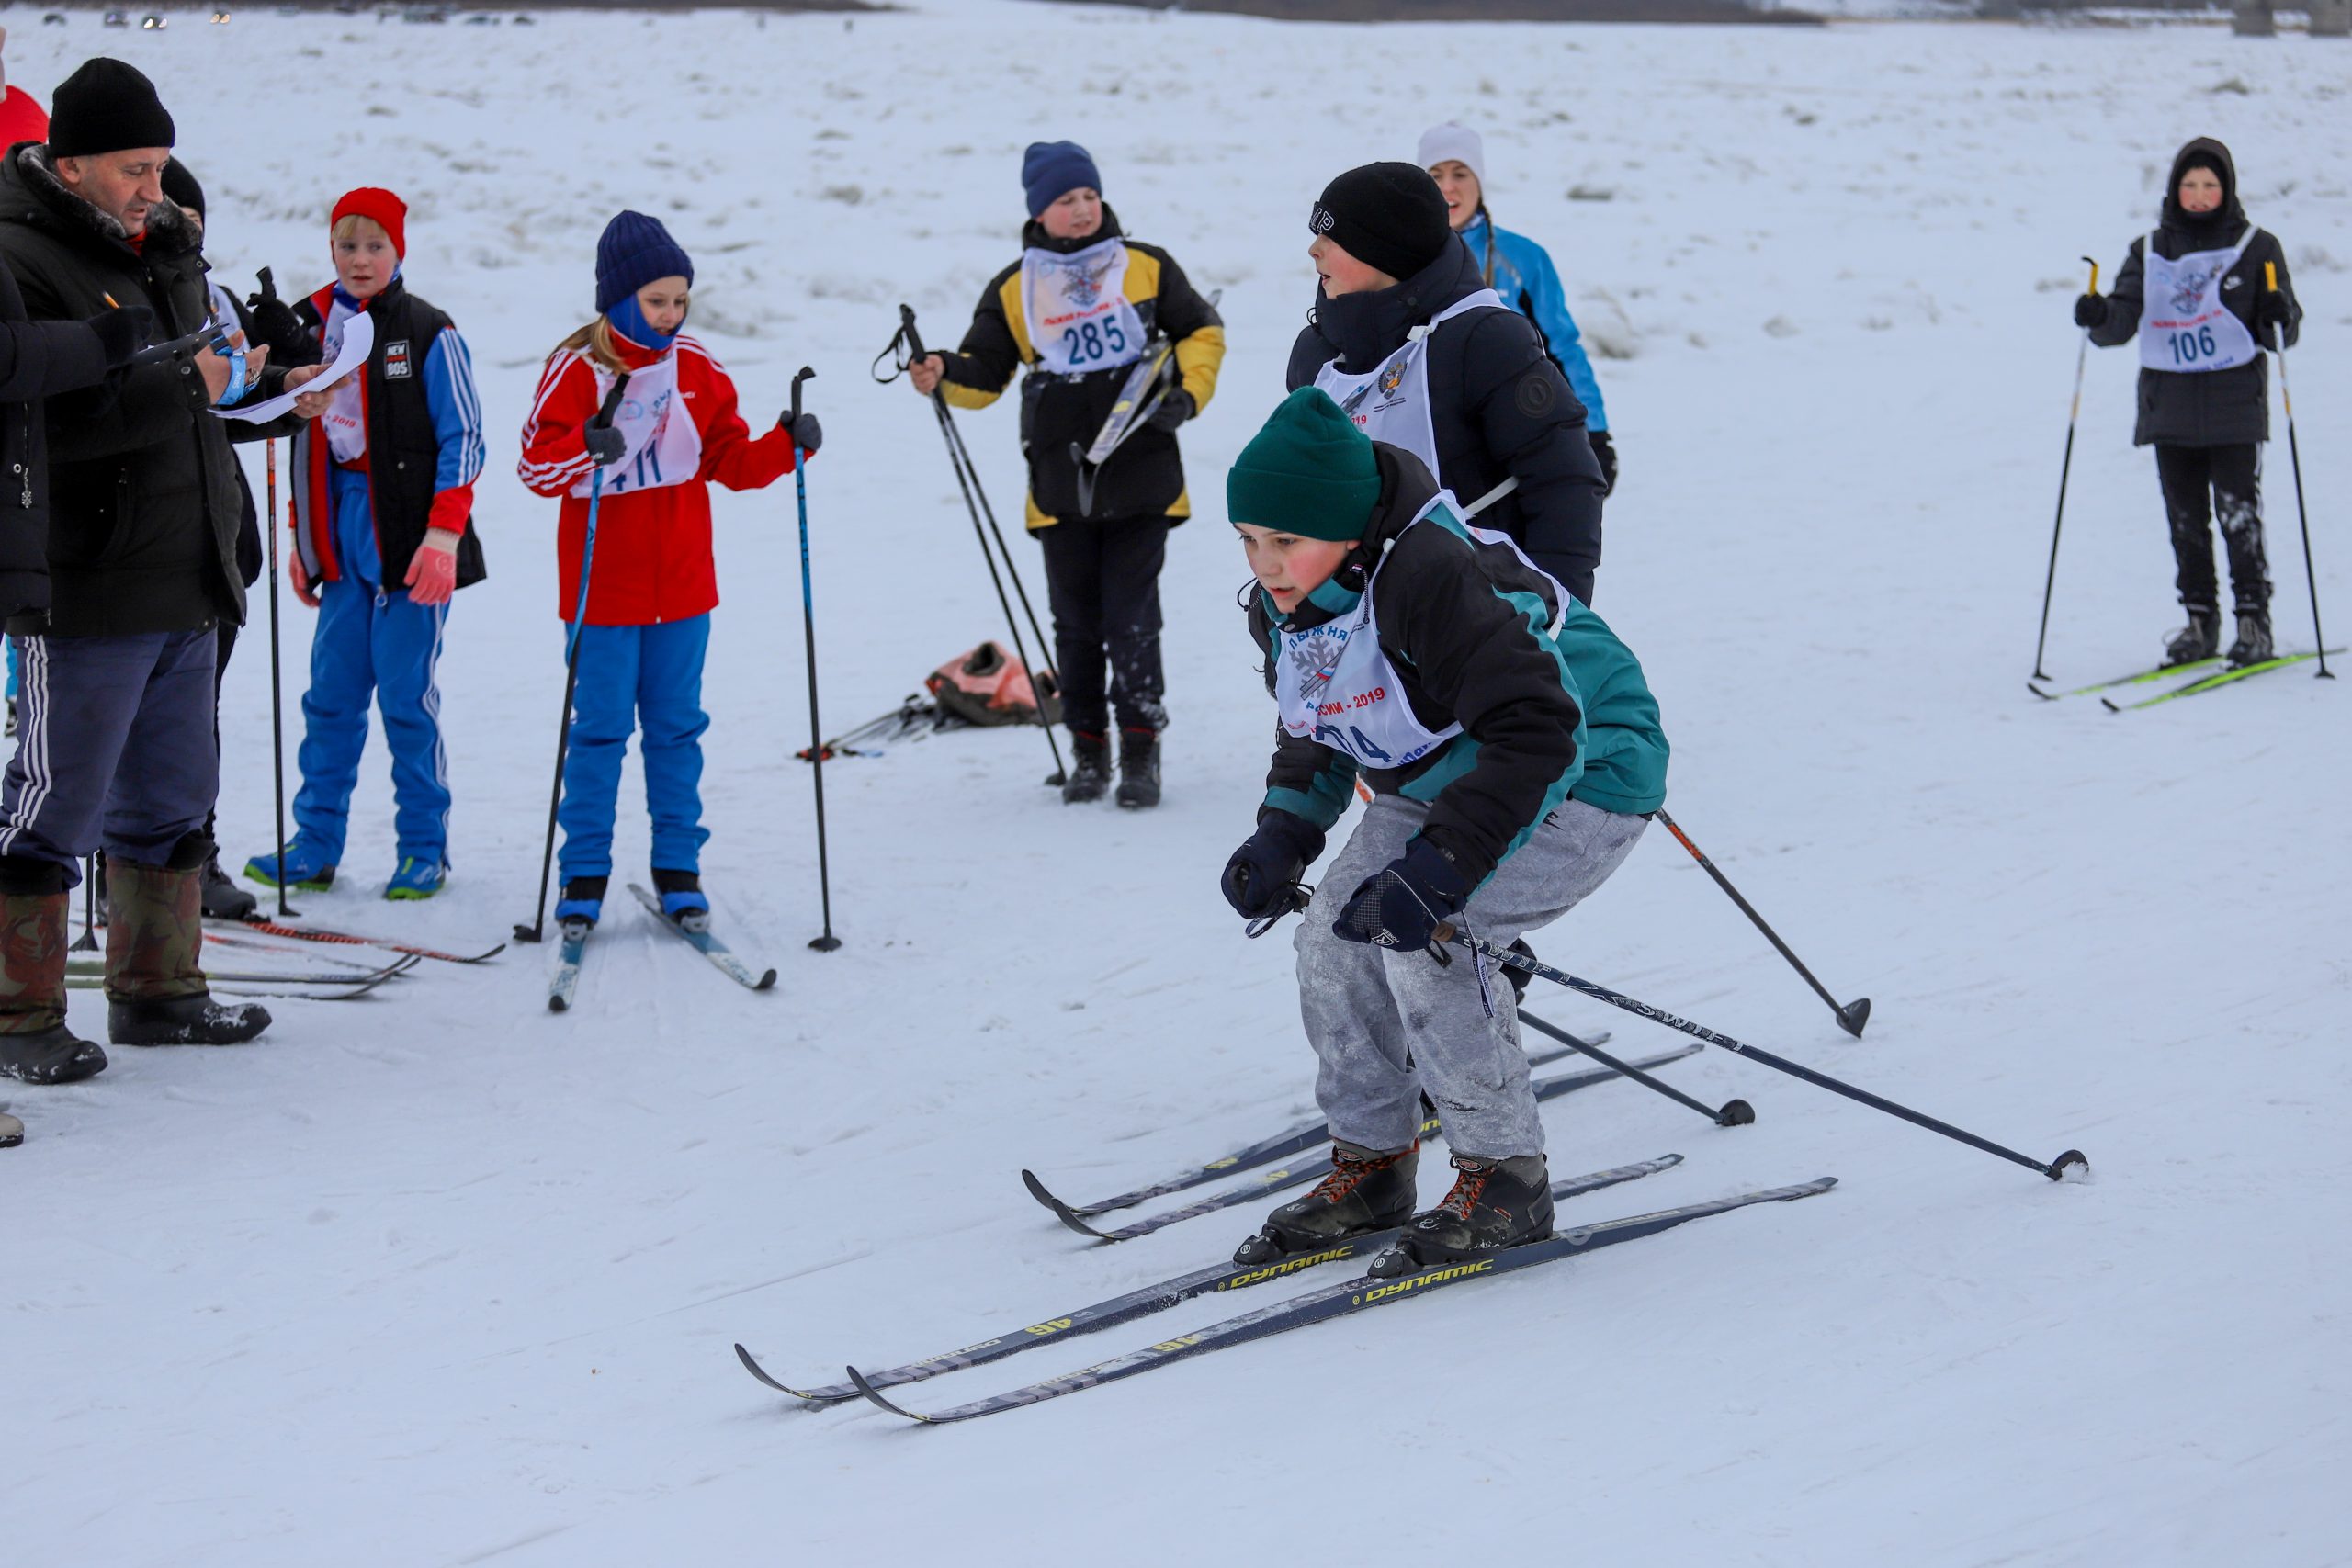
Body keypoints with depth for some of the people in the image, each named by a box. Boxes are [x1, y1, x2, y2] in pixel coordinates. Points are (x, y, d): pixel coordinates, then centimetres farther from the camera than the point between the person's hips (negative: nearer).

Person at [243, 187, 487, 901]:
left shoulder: (428, 333, -5)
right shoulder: (310, 324, 10)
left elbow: (462, 439, -6)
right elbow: (303, 438, 17)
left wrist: (443, 532, -13)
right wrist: (303, 534, 15)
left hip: (410, 538, -5)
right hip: (341, 539, 5)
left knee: (407, 697, -2)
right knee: (331, 694, 6)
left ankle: (424, 848, 8)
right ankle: (316, 843, 13)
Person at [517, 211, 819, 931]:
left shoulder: (695, 366, 4)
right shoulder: (576, 369, -9)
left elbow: (731, 459, 10)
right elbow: (537, 465, -13)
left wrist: (784, 445, -7)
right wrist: (584, 449, -33)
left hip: (683, 587, 4)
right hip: (602, 590, -3)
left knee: (677, 727, 9)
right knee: (599, 729, 2)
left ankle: (678, 866, 18)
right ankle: (585, 870, 13)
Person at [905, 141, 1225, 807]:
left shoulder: (1147, 268, 5)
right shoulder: (1014, 290, 7)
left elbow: (1201, 332, 12)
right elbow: (985, 371, 8)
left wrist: (1188, 393, -4)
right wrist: (943, 374, -12)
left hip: (1140, 475, -2)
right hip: (1060, 483, 2)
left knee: (1132, 616, -6)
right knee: (1076, 621, 7)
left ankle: (1141, 750, 3)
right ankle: (1087, 749, 17)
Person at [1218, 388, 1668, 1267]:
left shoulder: (1432, 579, -34)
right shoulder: (1283, 607, -6)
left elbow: (1537, 733, -36)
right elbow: (1313, 733, 13)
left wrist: (1439, 866, -39)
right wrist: (1285, 833, -5)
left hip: (1579, 775, -9)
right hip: (1439, 784, 9)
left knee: (1420, 937, -25)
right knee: (1333, 935, -4)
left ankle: (1507, 1177, -10)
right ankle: (1371, 1165, 14)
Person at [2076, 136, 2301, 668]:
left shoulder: (2256, 247, 3)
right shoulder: (2150, 252, 10)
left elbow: (2282, 333, 3)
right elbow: (2123, 322, 2)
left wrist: (2278, 321, -20)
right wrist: (2099, 317, -18)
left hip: (2234, 402, -3)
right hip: (2169, 404, 3)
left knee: (2238, 515, -7)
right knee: (2185, 519, 6)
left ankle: (2253, 620, 2)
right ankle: (2199, 619, 16)